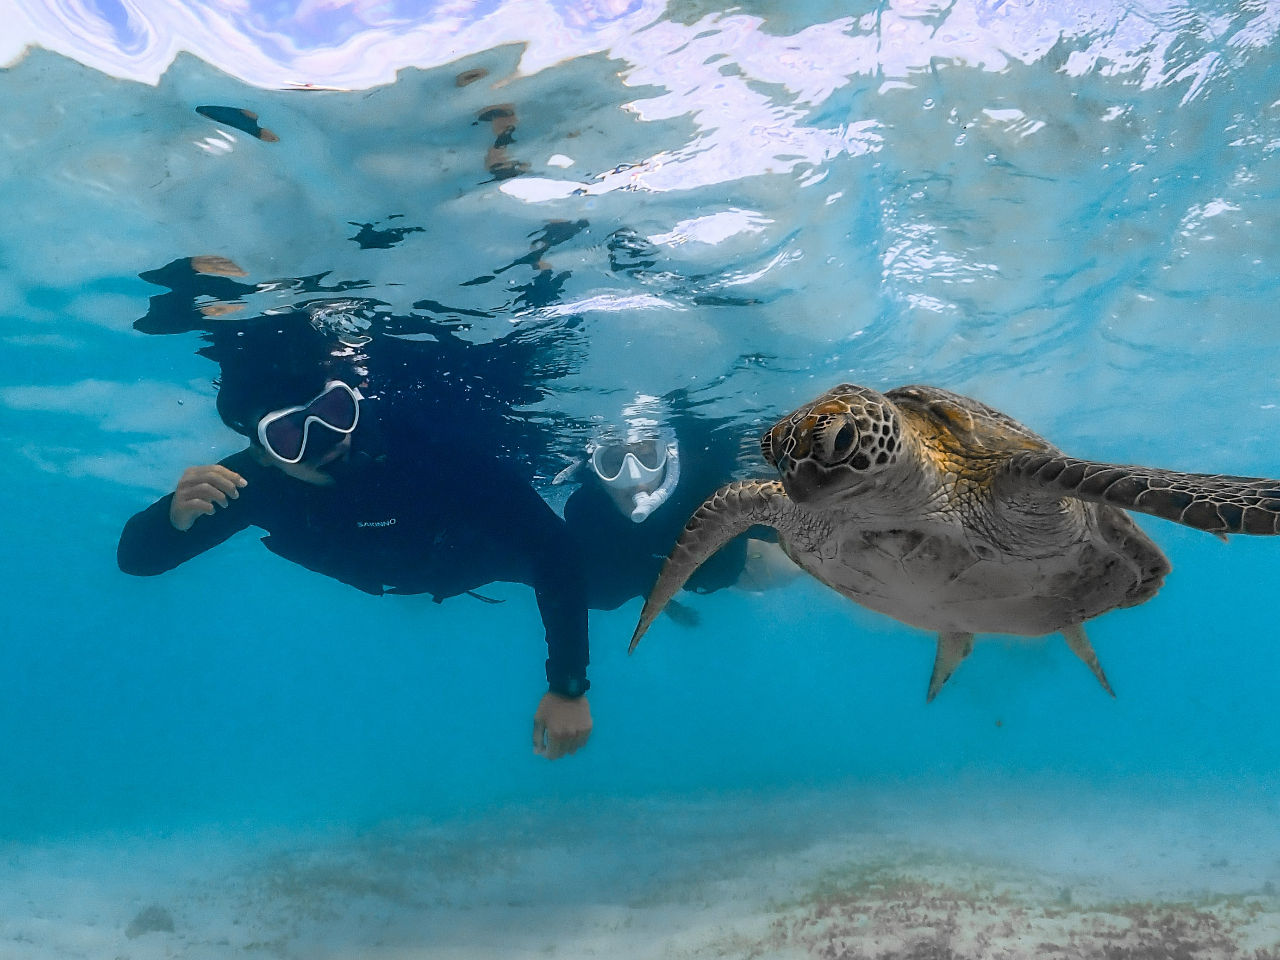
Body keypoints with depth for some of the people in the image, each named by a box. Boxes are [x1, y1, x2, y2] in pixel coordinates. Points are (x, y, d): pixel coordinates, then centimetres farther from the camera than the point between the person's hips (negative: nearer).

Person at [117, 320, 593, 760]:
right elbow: (134, 559, -22)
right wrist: (176, 516, -46)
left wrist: (568, 688, -46)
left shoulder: (423, 443, -47)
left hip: (498, 539, -3)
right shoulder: (253, 480, -32)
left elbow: (552, 548, -44)